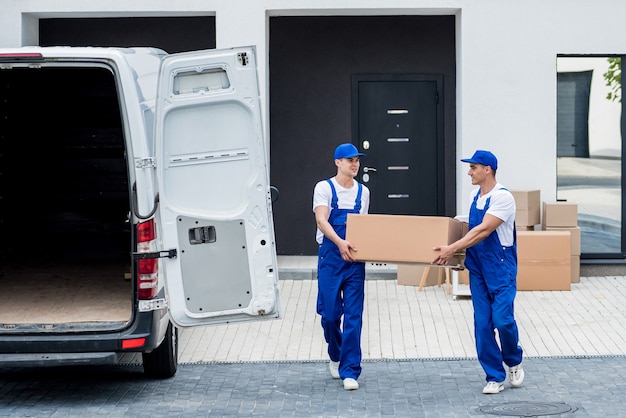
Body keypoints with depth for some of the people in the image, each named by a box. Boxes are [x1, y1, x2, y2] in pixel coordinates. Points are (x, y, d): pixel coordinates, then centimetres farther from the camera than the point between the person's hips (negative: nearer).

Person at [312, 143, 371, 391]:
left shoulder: (363, 192, 11)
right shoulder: (324, 188, -2)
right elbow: (321, 220, -15)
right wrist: (340, 242, -31)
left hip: (355, 259, 3)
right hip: (330, 258, -3)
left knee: (353, 316, -4)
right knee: (330, 313, 2)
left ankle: (350, 371, -3)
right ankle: (336, 356, 30)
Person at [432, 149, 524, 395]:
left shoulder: (502, 197, -15)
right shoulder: (474, 196, 10)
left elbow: (483, 230, -23)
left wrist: (453, 248, -26)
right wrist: (458, 250, 14)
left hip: (501, 267, -7)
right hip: (477, 268, 7)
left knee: (502, 319, -12)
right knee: (482, 324, 3)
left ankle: (514, 361, 16)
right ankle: (495, 377, 10)